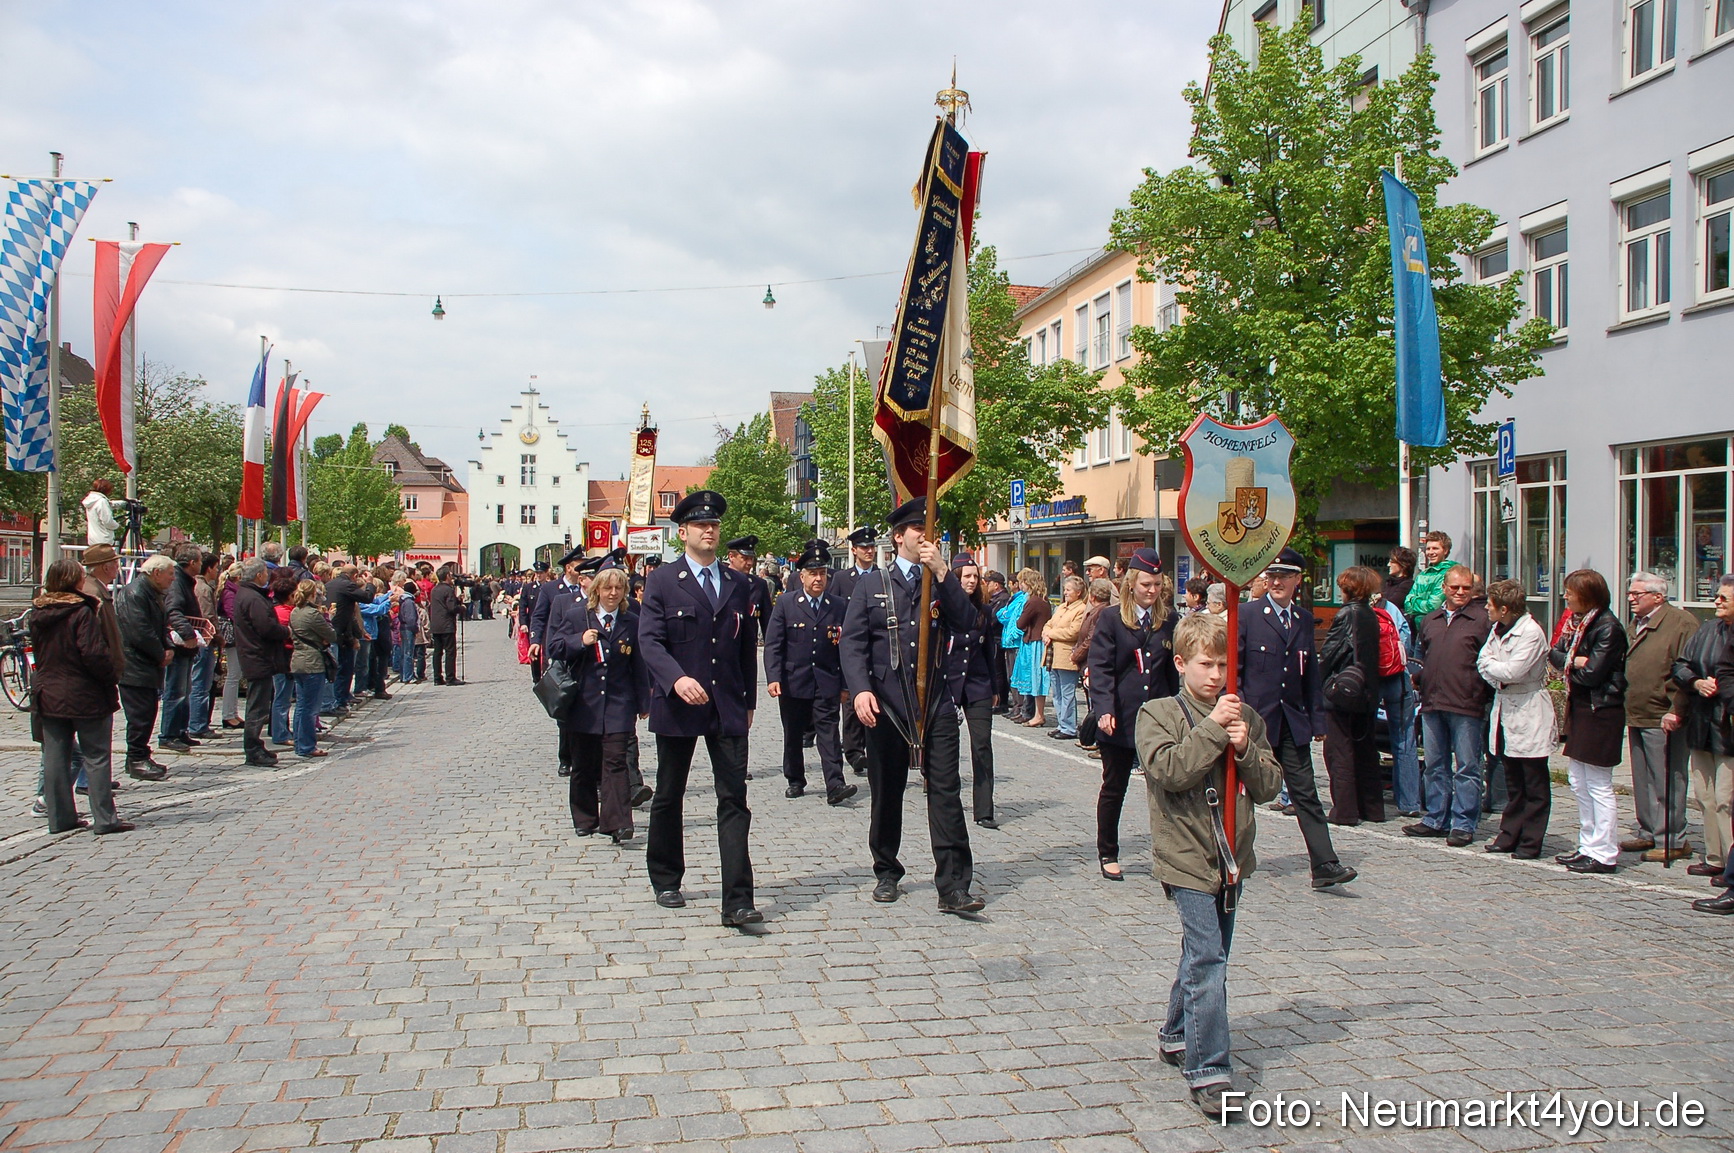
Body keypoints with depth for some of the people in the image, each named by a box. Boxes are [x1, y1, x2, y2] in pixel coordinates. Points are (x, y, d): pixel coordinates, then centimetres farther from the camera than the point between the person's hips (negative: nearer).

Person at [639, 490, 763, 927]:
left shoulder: (739, 584, 10)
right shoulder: (662, 581, 0)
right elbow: (650, 640, -11)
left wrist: (748, 702, 14)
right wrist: (676, 678, -28)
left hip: (728, 709, 2)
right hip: (676, 707, -1)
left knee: (734, 801, -6)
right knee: (669, 797, 13)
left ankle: (737, 901, -8)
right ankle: (665, 881, 32)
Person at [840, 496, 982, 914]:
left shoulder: (944, 583, 12)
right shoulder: (871, 585, 7)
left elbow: (966, 622, -6)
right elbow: (853, 642, -1)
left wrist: (942, 573, -12)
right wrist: (860, 689, -16)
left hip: (937, 703, 1)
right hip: (886, 704, -1)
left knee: (945, 793, -5)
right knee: (887, 793, 10)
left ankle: (954, 886, -4)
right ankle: (886, 872, 27)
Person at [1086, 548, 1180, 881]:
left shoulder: (1170, 621, 7)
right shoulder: (1111, 619, -2)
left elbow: (1174, 669, 10)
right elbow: (1100, 668, -8)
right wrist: (1104, 709, -20)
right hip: (1120, 717, -2)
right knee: (1114, 788, 10)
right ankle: (1107, 854, 23)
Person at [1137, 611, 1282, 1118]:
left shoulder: (1245, 716, 7)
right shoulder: (1157, 714, -5)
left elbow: (1269, 785, 4)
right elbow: (1169, 770, -21)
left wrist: (1245, 748, -13)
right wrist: (1212, 728, -21)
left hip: (1231, 858, 5)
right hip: (1186, 856, -5)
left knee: (1205, 957, 17)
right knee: (1208, 960, -11)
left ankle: (1175, 1036, 36)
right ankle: (1208, 1072, -7)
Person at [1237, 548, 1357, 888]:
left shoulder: (1304, 618, 10)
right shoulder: (1248, 614, -5)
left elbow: (1310, 673, 14)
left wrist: (1316, 718, 10)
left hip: (1293, 721, 4)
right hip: (1256, 719, -3)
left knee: (1306, 794, 1)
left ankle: (1324, 866, 0)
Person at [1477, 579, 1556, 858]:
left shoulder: (1531, 632, -16)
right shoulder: (1498, 629, 10)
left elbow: (1512, 671, -23)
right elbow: (1482, 662, 7)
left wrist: (1489, 664, -5)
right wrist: (1499, 678, -11)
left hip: (1529, 714, -8)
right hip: (1505, 709, 8)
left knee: (1534, 785, 2)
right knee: (1513, 782, 15)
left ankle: (1530, 842, 6)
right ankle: (1510, 835, 21)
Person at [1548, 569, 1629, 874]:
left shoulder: (1608, 627, -16)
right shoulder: (1581, 623, 11)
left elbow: (1593, 674, -21)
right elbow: (1556, 654, 6)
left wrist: (1570, 667, -3)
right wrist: (1574, 662, -13)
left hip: (1600, 712, -9)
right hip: (1580, 708, 9)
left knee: (1598, 787, -3)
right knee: (1579, 783, 14)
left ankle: (1605, 855, 4)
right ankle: (1589, 847, 23)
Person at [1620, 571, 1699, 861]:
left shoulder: (1681, 623, -11)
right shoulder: (1634, 625, 16)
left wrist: (1676, 711, -21)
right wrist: (1625, 707, 14)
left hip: (1662, 719, -9)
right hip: (1636, 716, 9)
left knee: (1666, 782, -3)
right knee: (1642, 781, 16)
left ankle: (1673, 841, 4)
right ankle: (1648, 833, 27)